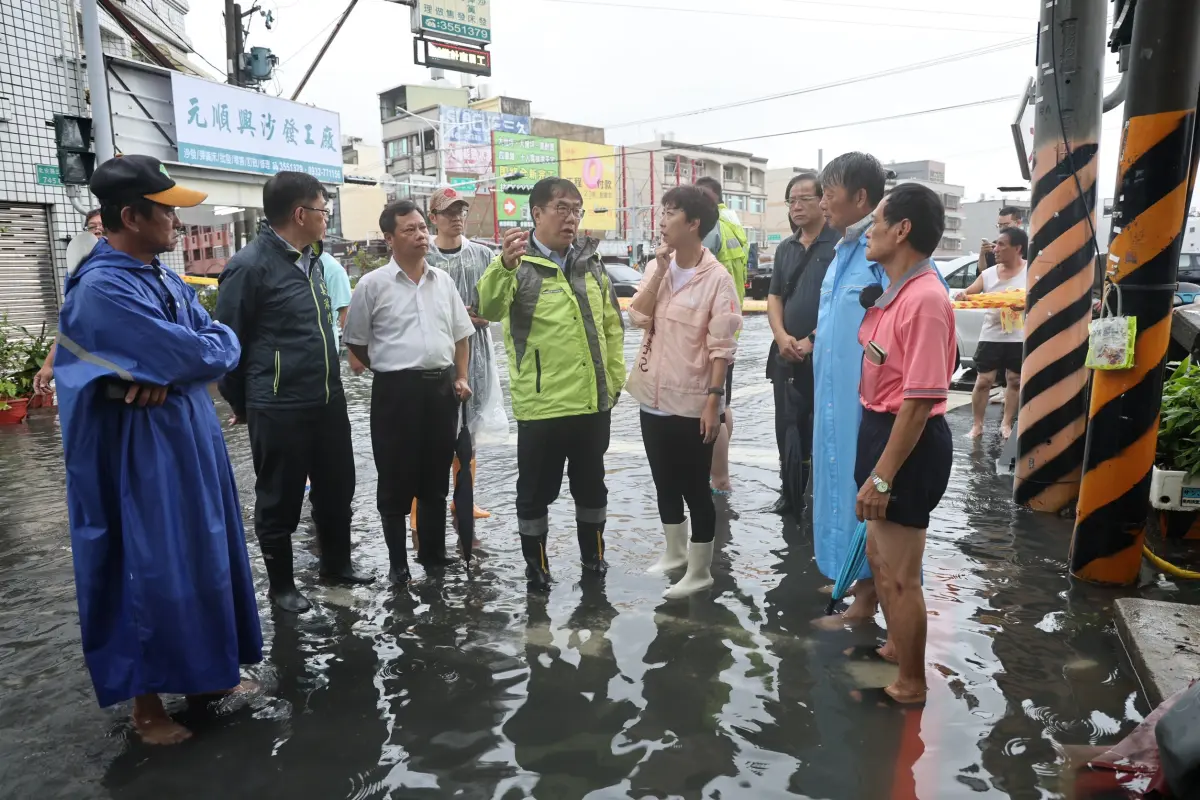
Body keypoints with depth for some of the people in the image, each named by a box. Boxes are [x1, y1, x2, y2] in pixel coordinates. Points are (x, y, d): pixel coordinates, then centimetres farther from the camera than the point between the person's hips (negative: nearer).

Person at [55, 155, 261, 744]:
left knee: (201, 554, 17)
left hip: (190, 436, 9)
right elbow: (204, 353, -24)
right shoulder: (103, 288, -20)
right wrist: (208, 346, -1)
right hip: (143, 449, -9)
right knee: (151, 568, 4)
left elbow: (224, 348, 2)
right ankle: (146, 702, 23)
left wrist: (170, 372, -16)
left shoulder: (162, 276, 9)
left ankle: (204, 670, 35)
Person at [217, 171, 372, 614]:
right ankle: (281, 584, 26)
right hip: (278, 409, -7)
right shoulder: (250, 266, -14)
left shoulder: (312, 260, 11)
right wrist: (242, 405, 1)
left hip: (328, 401, 7)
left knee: (337, 489, 17)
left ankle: (337, 564, 36)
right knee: (279, 500, 9)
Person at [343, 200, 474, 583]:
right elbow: (356, 341, 2)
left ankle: (433, 552, 28)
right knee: (396, 481, 4)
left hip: (442, 386, 4)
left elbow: (460, 334, 16)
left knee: (436, 477, 14)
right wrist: (387, 371, 5)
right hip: (396, 389, -4)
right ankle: (397, 561, 19)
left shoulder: (443, 280, 9)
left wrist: (461, 378, 7)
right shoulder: (373, 284, -4)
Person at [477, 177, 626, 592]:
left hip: (593, 400, 5)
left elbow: (612, 323, 15)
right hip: (542, 403, -5)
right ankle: (536, 565, 27)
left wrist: (616, 376, 11)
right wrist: (503, 266, -47)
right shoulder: (519, 263, -8)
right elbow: (490, 309, -28)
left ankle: (593, 553, 38)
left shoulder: (590, 262, 9)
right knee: (537, 489, 9)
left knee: (591, 483, 19)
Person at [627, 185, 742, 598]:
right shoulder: (658, 267, 7)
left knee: (695, 488, 5)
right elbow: (638, 317, -5)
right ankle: (674, 552, 38)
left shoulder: (716, 278, -12)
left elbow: (722, 347, -13)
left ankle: (699, 571, 20)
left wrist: (714, 401, -16)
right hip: (653, 397, 7)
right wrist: (661, 268, -11)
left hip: (691, 402, -6)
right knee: (664, 483, 19)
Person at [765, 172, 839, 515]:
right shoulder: (785, 248, 14)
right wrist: (782, 337, -4)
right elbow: (774, 297, 13)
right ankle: (791, 494, 24)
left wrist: (810, 341, -14)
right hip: (787, 355, 6)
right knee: (787, 428, 10)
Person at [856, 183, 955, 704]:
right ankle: (895, 646, 46)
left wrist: (881, 476, -23)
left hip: (909, 444, -10)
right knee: (878, 554, 25)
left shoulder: (924, 299, -23)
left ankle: (911, 683, 26)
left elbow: (921, 401, -26)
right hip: (881, 428, 10)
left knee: (900, 575, 5)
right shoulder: (894, 291, 9)